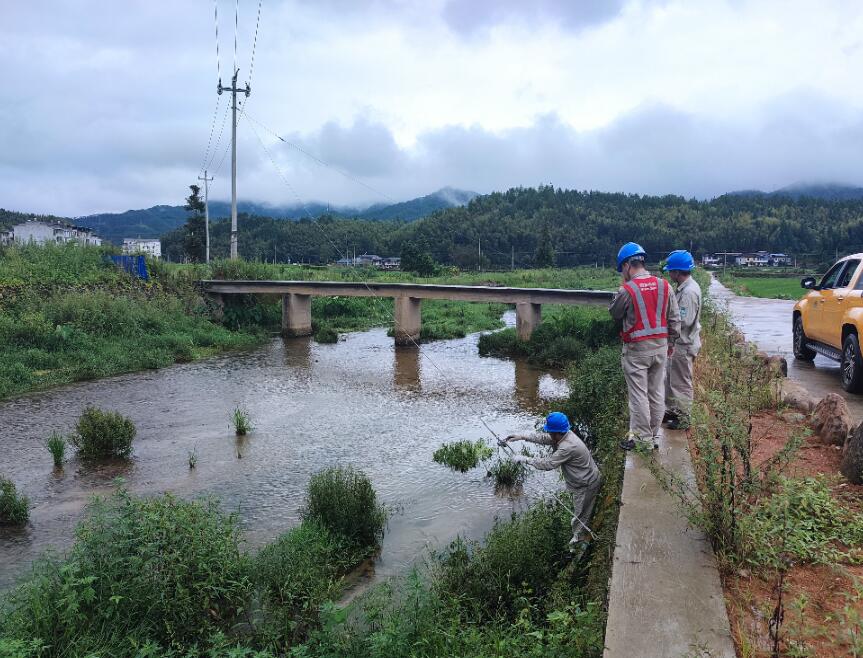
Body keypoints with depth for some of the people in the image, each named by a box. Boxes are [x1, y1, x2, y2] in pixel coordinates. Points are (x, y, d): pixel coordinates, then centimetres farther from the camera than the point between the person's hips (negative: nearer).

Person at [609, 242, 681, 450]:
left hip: (636, 349, -6)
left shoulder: (627, 290, -15)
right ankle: (654, 436, 23)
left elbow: (614, 314, 1)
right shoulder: (664, 286, 1)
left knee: (639, 395, 3)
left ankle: (643, 438, 10)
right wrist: (670, 341, 17)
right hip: (661, 346, 6)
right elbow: (674, 319, 6)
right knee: (657, 393, 13)